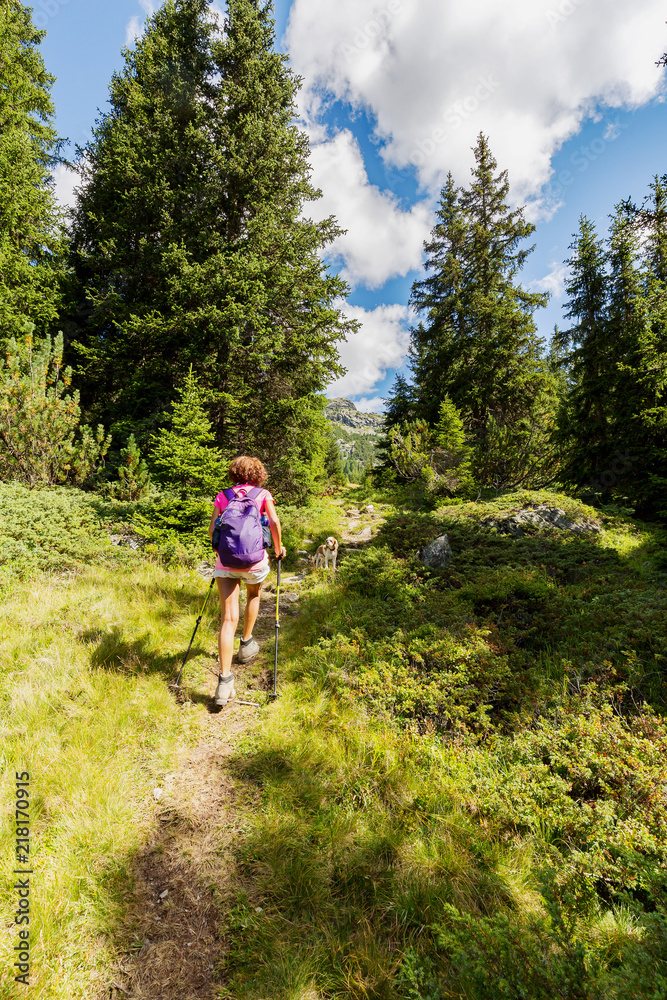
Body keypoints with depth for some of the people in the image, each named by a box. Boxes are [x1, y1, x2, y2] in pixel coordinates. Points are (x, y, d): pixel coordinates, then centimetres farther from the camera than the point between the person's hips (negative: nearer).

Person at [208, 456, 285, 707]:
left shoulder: (222, 496, 11)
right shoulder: (263, 494, 5)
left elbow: (212, 530, 6)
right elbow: (274, 521, -8)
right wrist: (279, 548, 6)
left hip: (226, 561, 1)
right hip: (254, 560, -1)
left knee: (228, 618, 0)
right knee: (254, 595, 32)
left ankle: (225, 679, -7)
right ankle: (246, 643, 40)